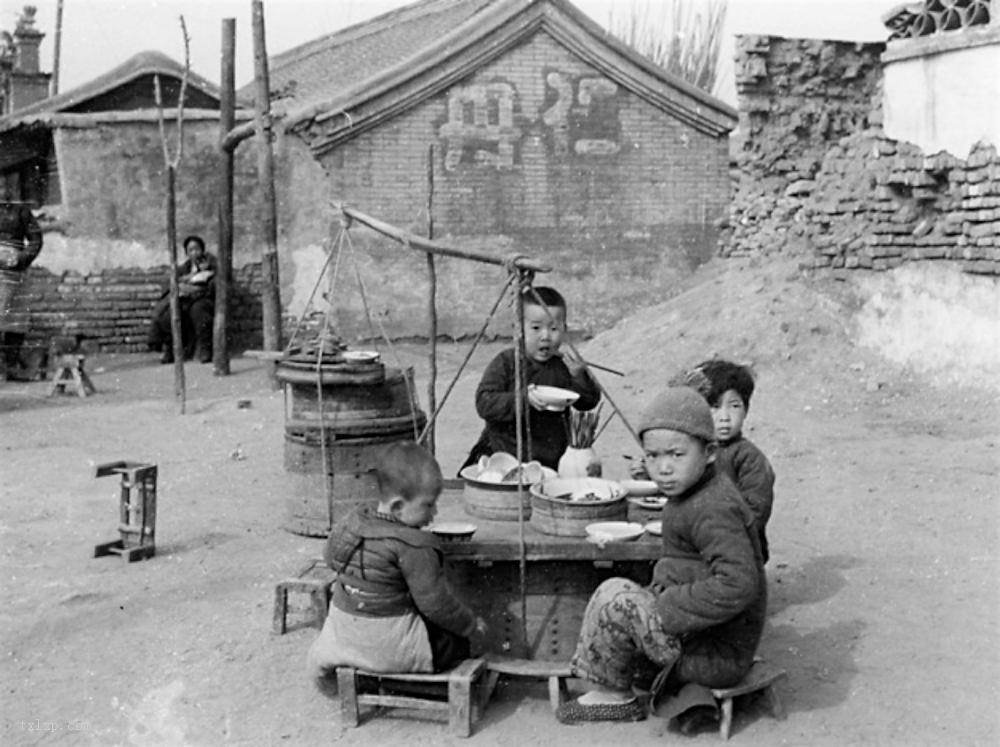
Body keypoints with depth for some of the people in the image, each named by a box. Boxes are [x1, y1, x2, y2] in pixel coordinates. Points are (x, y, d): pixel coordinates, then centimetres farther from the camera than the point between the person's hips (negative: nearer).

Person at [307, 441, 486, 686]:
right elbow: (435, 602, -19)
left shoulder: (349, 524, -3)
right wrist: (470, 624, -5)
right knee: (456, 643, 4)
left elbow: (331, 557, 16)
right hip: (391, 644, -7)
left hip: (343, 634, 7)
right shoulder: (414, 547, -24)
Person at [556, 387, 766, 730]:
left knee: (615, 598, -15)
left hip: (721, 655, -10)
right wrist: (663, 591, 5)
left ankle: (613, 694, 6)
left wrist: (670, 607, -24)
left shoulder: (714, 510, -22)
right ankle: (691, 692, 13)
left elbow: (737, 585, -33)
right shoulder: (692, 495, 8)